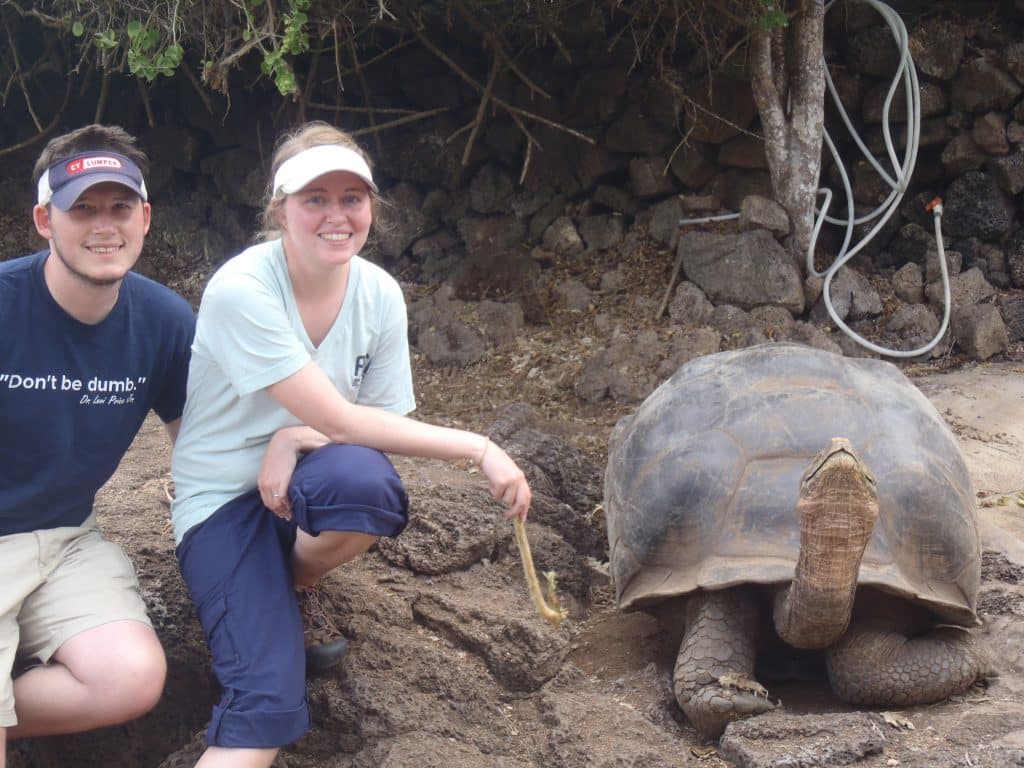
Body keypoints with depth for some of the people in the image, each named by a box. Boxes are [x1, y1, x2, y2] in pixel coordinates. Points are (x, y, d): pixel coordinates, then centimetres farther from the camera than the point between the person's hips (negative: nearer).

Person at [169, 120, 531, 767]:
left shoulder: (379, 293, -6)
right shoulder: (242, 291, -22)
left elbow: (381, 422, -2)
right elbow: (340, 421, -25)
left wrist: (296, 439, -22)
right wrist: (477, 447, -26)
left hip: (300, 484, 7)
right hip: (224, 497, -7)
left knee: (365, 479, -32)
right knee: (269, 702, -32)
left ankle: (295, 590, -4)